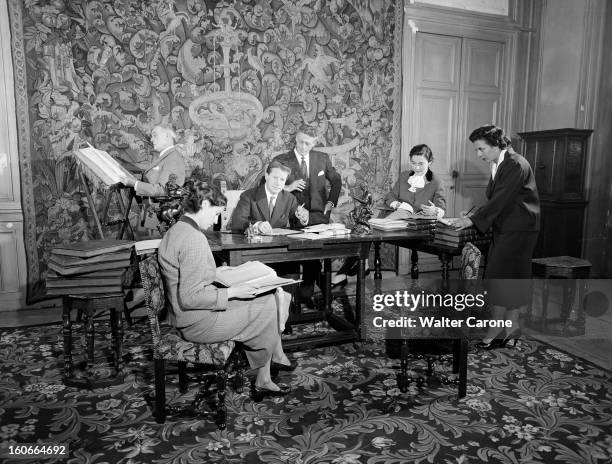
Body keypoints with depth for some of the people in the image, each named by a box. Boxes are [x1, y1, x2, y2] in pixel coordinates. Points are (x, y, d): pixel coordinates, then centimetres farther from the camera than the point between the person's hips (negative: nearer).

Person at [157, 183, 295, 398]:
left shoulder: (176, 230, 7)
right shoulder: (194, 239, -25)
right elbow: (190, 298, -27)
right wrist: (231, 292, -18)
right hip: (198, 323, -10)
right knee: (267, 311, 1)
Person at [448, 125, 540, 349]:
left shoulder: (516, 165, -17)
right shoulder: (498, 165, 11)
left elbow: (500, 200, -24)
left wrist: (472, 220, -25)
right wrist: (471, 216, 5)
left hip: (518, 231, -9)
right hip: (504, 230, 9)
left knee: (500, 279, -7)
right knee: (511, 280, 11)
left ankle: (496, 331, 1)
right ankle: (512, 327, 19)